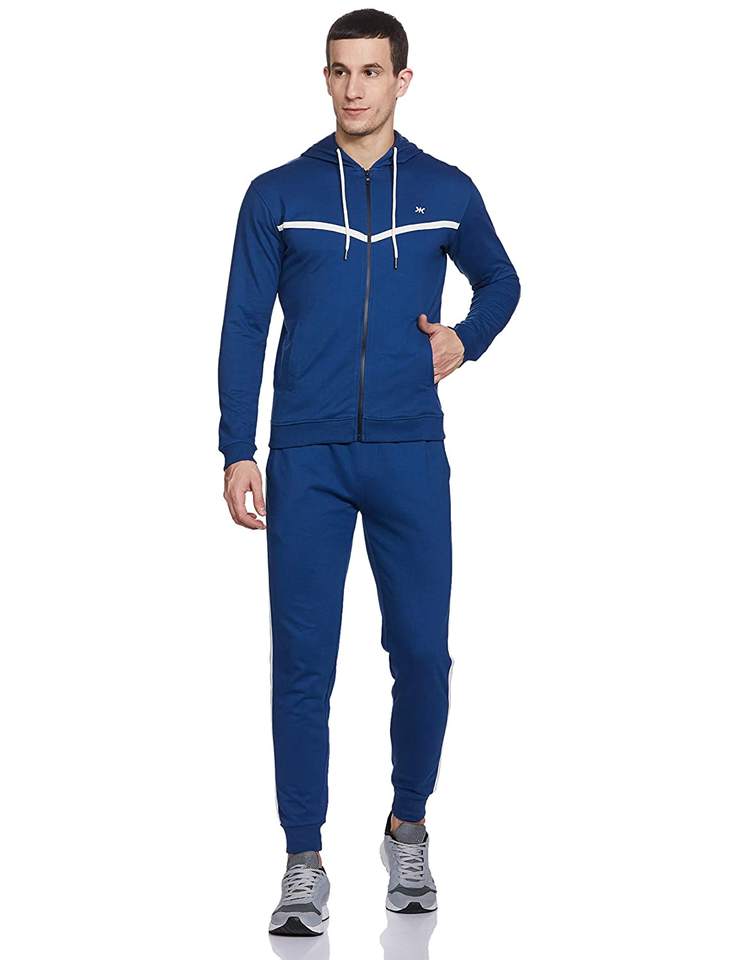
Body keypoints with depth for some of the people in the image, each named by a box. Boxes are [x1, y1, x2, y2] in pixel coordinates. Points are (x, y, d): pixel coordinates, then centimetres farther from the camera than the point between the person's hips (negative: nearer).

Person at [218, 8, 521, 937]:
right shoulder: (277, 194, 4)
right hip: (305, 459, -1)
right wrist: (237, 454, -3)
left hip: (409, 455, 1)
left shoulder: (447, 191, 7)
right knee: (302, 663, -1)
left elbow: (500, 281, 24)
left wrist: (467, 339, 3)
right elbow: (243, 329, 4)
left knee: (421, 653, 2)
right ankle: (305, 866, 7)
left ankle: (408, 830, 25)